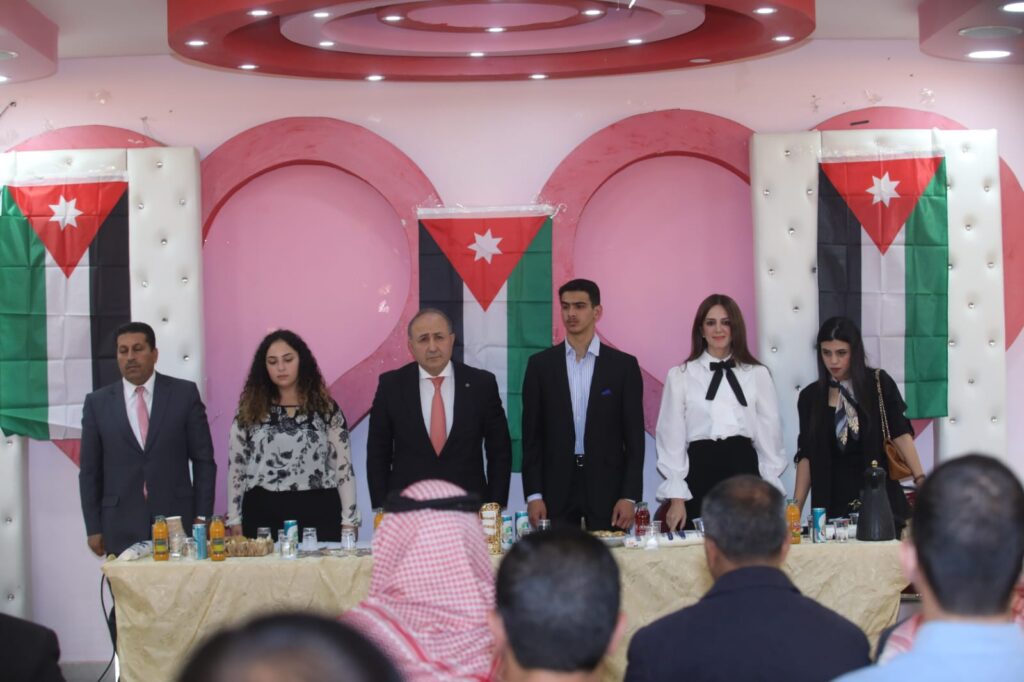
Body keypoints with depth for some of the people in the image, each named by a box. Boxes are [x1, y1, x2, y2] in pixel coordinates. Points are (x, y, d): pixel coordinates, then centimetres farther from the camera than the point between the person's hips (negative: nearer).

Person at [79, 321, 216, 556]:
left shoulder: (184, 394, 4)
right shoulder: (98, 402, 6)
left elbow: (203, 460, 5)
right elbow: (90, 471, 8)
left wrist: (202, 517, 0)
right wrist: (93, 529, 3)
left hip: (176, 521, 0)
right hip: (121, 529, 1)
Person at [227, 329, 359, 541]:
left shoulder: (326, 409, 6)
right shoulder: (250, 412, 8)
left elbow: (343, 467, 5)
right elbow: (236, 468, 10)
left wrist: (349, 521, -1)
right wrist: (234, 520, 5)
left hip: (317, 512, 0)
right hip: (263, 514, 1)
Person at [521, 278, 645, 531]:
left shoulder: (624, 365, 3)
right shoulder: (540, 364, 6)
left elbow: (634, 437, 2)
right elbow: (532, 435, 6)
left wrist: (629, 496, -5)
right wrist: (533, 494, -2)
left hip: (607, 487, -1)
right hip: (556, 487, 1)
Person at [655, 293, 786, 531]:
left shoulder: (758, 374, 7)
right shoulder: (679, 376, 5)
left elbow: (769, 434, 9)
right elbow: (672, 438, 5)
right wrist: (676, 498, 0)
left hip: (744, 469, 1)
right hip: (700, 474, -1)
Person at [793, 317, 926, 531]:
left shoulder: (879, 384, 1)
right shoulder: (810, 397, 6)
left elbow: (901, 433, -4)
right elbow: (807, 456, 6)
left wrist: (920, 479, -16)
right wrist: (795, 509, 1)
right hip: (833, 503, 1)